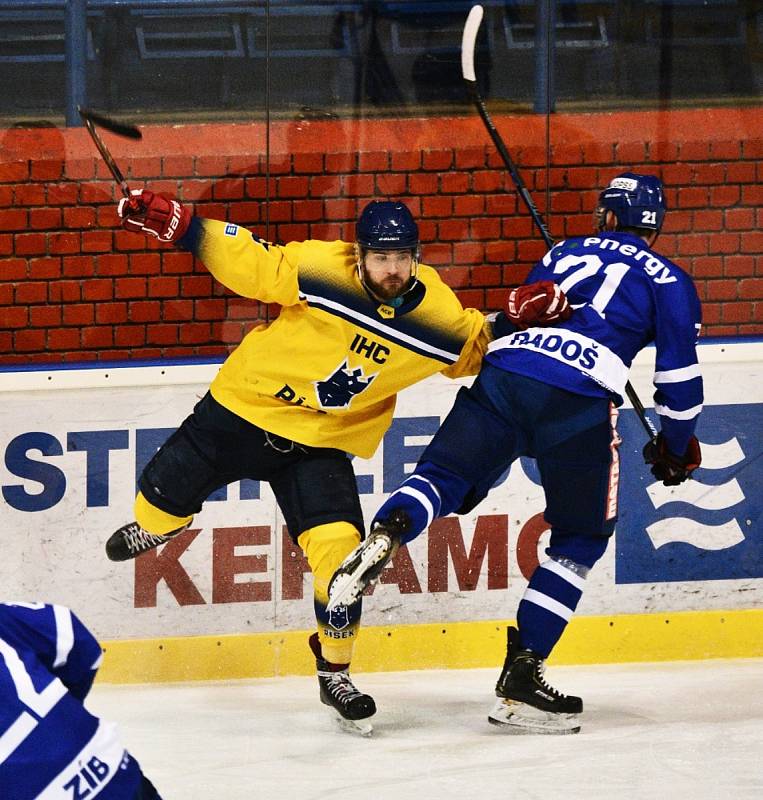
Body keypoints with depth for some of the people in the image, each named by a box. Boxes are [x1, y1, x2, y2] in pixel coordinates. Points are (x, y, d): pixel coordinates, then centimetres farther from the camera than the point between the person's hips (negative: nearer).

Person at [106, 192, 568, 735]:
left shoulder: (439, 316, -14)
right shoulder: (319, 269, -24)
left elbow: (478, 346, 5)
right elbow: (246, 262, -20)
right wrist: (172, 222, -30)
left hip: (322, 444, 1)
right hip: (245, 405, -1)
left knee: (340, 550, -15)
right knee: (168, 493, 11)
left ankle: (335, 673, 6)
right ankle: (154, 527, 53)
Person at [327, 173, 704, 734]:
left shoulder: (563, 254, 29)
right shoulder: (668, 281, 18)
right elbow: (679, 373, 14)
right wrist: (676, 448, 27)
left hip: (502, 372, 2)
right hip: (578, 403, -2)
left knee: (444, 477, 4)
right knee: (583, 537, 12)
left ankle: (386, 534, -33)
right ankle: (522, 674, 2)